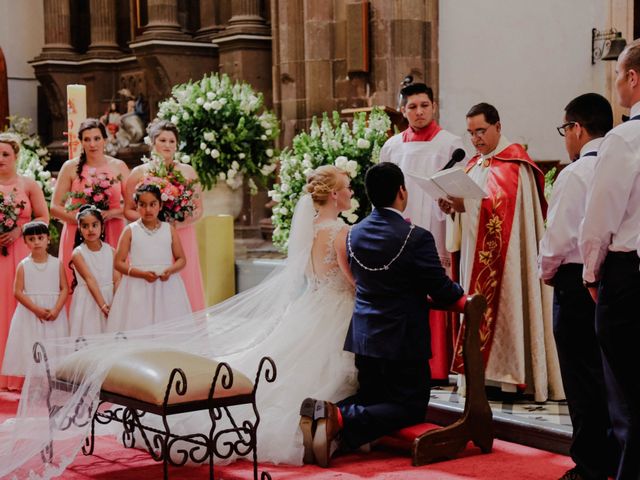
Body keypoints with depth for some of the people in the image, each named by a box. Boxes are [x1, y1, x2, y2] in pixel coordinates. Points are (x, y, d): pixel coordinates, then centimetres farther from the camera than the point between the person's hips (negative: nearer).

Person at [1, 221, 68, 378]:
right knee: (31, 348, -2)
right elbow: (18, 292, -5)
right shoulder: (23, 265, 0)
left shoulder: (56, 263, 2)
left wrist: (56, 310, -14)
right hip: (30, 313, -1)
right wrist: (36, 309, -15)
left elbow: (64, 289, 1)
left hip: (54, 313, 1)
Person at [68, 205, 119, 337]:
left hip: (109, 297, 3)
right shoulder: (78, 253, -6)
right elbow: (90, 280, -15)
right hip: (87, 300, -3)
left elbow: (117, 279, -2)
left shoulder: (111, 251, 3)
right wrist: (103, 305, -23)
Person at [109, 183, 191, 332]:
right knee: (137, 327, -7)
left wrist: (170, 270, -12)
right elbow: (118, 262, -1)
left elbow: (181, 259, 10)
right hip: (138, 288, -2)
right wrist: (142, 273, -15)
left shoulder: (169, 230, 6)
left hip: (166, 288, 2)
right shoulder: (130, 231, 1)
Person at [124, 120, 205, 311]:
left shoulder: (188, 172, 9)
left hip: (183, 238, 1)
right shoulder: (139, 173, 6)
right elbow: (128, 210, 7)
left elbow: (198, 209, 9)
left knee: (185, 289, -2)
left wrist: (180, 221, -9)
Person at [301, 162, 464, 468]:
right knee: (411, 407, 4)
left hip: (364, 336, 7)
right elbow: (442, 290, -12)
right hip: (403, 340, -6)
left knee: (371, 399, 21)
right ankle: (341, 419, -19)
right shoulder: (416, 237, -17)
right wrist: (463, 298, 12)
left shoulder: (355, 234, 3)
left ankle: (323, 413, -8)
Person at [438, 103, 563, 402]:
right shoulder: (474, 164, 20)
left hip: (503, 251, -8)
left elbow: (504, 200, -20)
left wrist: (466, 204, -32)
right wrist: (451, 206, -3)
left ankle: (512, 374, -5)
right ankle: (487, 371, 7)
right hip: (476, 249, 8)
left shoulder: (512, 160, -6)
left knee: (505, 304, -8)